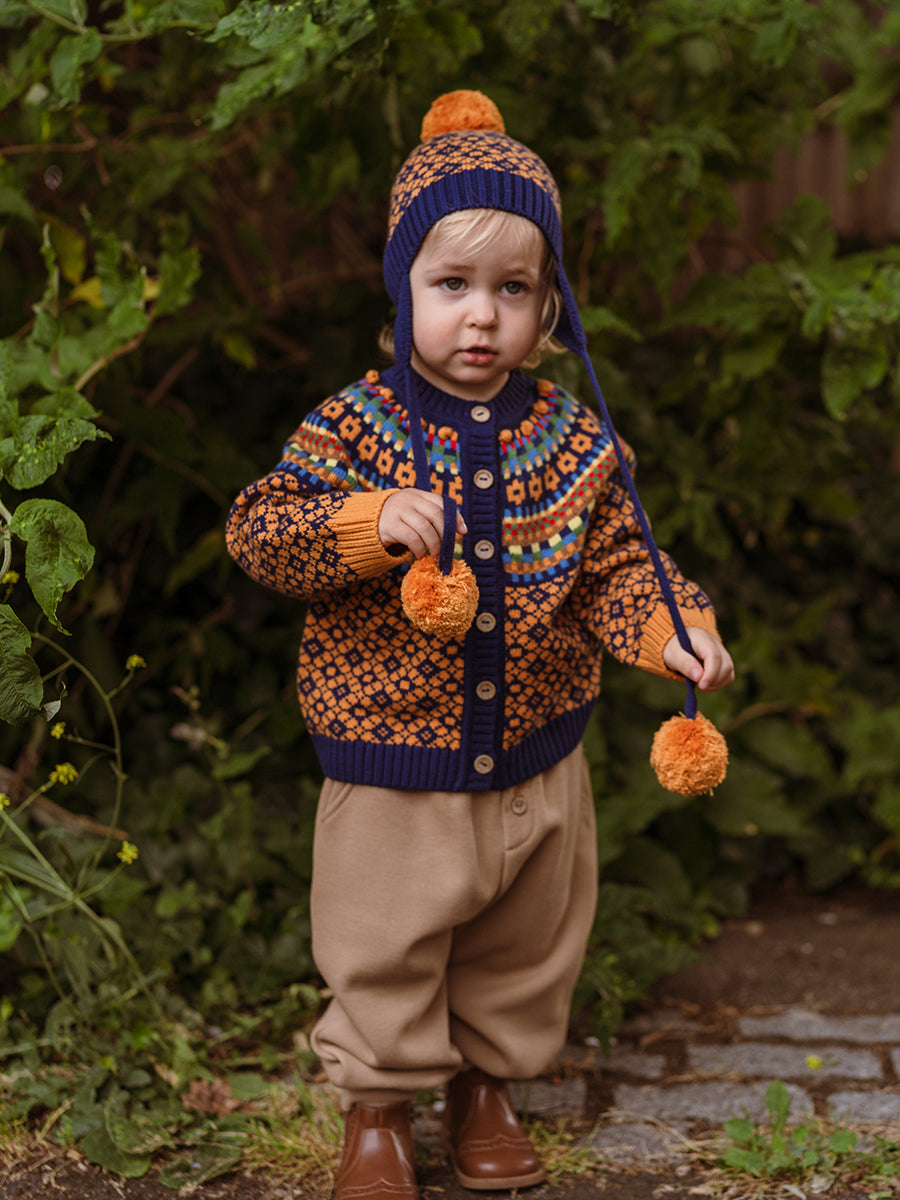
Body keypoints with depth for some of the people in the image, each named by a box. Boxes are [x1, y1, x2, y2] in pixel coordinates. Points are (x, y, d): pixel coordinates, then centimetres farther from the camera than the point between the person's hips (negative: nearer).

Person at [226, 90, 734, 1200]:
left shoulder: (573, 440, -4)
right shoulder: (356, 427, -11)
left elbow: (617, 564, 0)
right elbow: (261, 530, -16)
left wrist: (674, 628, -18)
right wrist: (369, 523, -32)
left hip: (535, 763, 3)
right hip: (392, 770, -3)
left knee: (526, 951, 19)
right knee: (382, 960, 10)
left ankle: (488, 1084, 42)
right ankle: (377, 1107, 32)